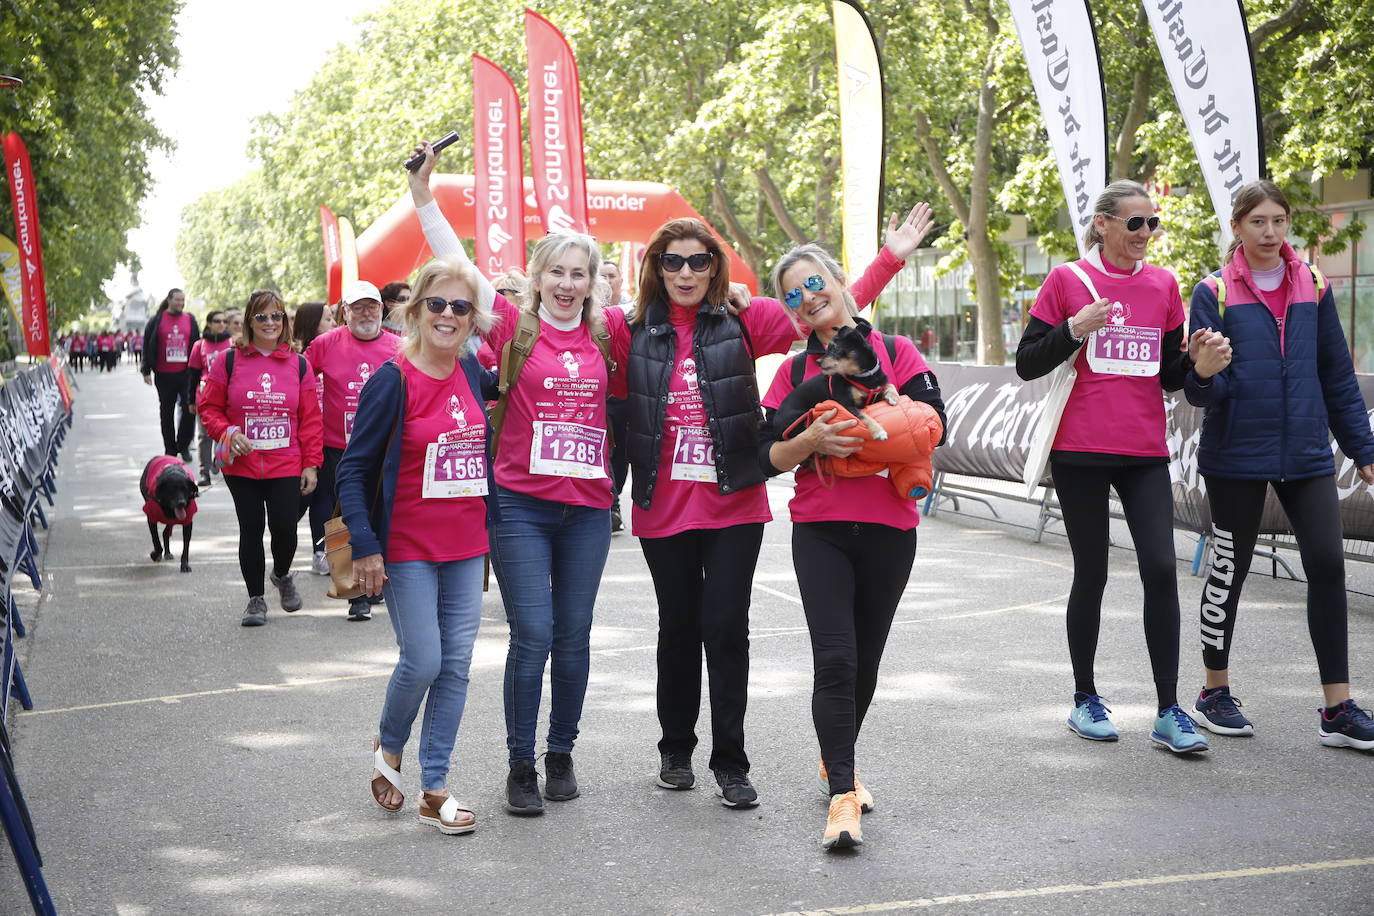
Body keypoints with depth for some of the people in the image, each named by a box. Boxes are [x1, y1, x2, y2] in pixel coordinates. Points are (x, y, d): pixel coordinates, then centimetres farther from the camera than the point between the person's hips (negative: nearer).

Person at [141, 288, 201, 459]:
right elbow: (147, 346, 5)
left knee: (189, 409, -11)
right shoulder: (157, 320, 3)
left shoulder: (190, 320, 8)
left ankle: (183, 445, 6)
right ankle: (170, 450, 18)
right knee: (166, 413, 8)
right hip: (164, 375, 0)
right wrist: (146, 371, 1)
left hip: (185, 373, 0)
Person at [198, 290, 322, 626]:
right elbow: (209, 407, 5)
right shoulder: (228, 361, 2)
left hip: (286, 466, 0)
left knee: (284, 528, -5)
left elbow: (310, 419, 5)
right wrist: (228, 433, -13)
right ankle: (256, 598, 19)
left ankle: (282, 575, 28)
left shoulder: (298, 364, 5)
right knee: (251, 530, 5)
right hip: (242, 466, 0)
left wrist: (311, 463, 1)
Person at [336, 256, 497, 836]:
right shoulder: (392, 380, -12)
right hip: (408, 548, -5)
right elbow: (354, 467, -10)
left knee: (456, 663, 4)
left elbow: (495, 391, 29)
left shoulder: (471, 371, 3)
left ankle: (435, 789, 13)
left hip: (467, 546, 5)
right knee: (422, 661, -6)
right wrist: (364, 546, -16)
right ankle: (389, 746, 25)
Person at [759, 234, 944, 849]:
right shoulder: (793, 371, 9)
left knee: (865, 659, 10)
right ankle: (843, 795, -12)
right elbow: (770, 456, 2)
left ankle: (837, 761, 32)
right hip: (820, 530, 0)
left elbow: (934, 425, -7)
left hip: (889, 528, 1)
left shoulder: (895, 352, 5)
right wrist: (812, 440, -18)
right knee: (835, 659, -12)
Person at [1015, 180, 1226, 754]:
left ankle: (1168, 713, -2)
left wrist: (1197, 364, -8)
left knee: (1161, 568, -8)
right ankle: (1085, 700, 21)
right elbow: (1027, 365, -1)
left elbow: (1170, 377, 14)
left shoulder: (1163, 285, 10)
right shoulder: (1068, 281, -1)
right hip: (1080, 452, -3)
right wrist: (1075, 329, -17)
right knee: (1092, 573, 5)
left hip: (1145, 454, 3)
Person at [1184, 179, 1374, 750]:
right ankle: (1215, 693, 23)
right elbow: (1203, 391, -6)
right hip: (1237, 454, -3)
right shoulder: (1214, 293, -2)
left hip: (1306, 455, 3)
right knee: (1229, 570, 6)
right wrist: (1203, 375, -29)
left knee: (1328, 565, -4)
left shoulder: (1313, 287, 8)